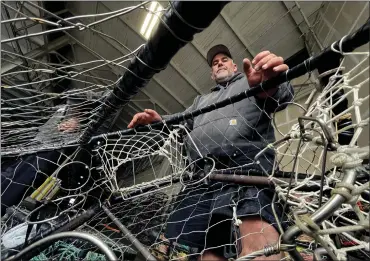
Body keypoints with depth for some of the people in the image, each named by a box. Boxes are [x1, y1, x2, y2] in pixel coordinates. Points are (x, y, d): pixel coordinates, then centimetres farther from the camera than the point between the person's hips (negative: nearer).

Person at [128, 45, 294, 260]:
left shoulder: (254, 80, 27)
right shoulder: (202, 100, 42)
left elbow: (281, 93, 6)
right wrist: (158, 120, 6)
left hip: (247, 158, -5)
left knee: (256, 223, -32)